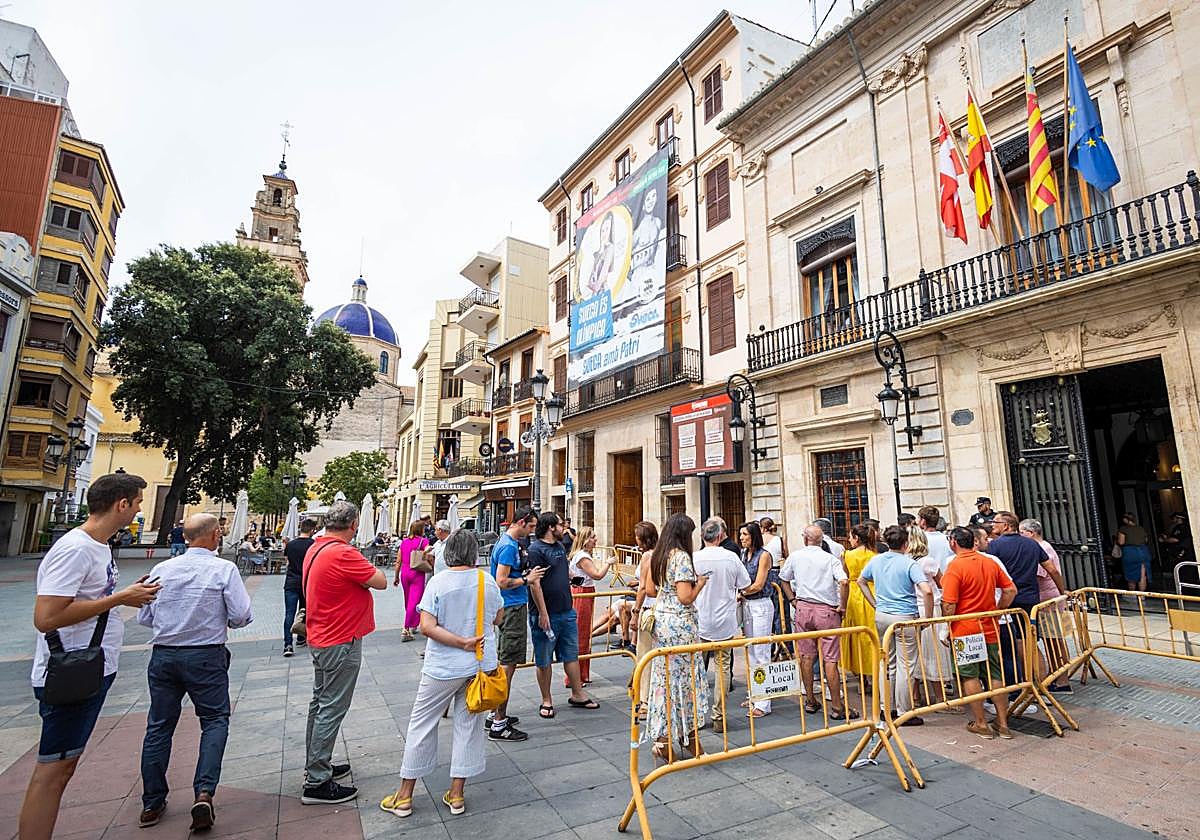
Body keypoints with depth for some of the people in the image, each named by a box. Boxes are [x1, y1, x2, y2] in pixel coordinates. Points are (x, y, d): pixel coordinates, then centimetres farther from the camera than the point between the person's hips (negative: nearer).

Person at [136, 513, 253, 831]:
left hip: (163, 655, 4)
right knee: (215, 721, 9)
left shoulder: (161, 570, 0)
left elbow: (144, 617, 7)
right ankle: (204, 792, -2)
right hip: (206, 656, -4)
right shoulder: (224, 569, -12)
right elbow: (242, 616, -13)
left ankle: (152, 803, 25)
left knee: (159, 725, 16)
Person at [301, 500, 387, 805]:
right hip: (340, 643, -10)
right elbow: (381, 581, -22)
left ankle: (316, 766, 35)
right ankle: (317, 784, 9)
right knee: (332, 709, 0)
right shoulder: (344, 554, -26)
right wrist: (371, 570, -2)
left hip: (320, 638, 10)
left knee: (320, 703, 20)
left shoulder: (315, 549, 5)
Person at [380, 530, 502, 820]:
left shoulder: (439, 582, -14)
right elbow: (498, 618, 9)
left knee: (421, 724, 13)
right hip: (482, 665, 3)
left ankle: (404, 796, 25)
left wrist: (462, 642, -17)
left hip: (443, 667, -3)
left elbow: (427, 627, -21)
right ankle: (457, 794, 25)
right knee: (468, 724, 14)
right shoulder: (488, 581, -5)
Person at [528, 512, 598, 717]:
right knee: (544, 661, 8)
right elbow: (535, 584, -20)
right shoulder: (536, 549, -16)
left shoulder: (560, 546, 11)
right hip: (546, 615, -8)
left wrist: (569, 576, 11)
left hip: (567, 611, 8)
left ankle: (577, 695, 28)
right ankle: (546, 701, 22)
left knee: (571, 655, 15)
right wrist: (543, 613, -21)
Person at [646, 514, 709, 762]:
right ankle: (688, 733, 20)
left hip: (661, 619, 8)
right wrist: (700, 583, -3)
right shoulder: (682, 557, -16)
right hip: (680, 623, -8)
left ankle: (661, 738, 20)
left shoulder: (657, 556, 9)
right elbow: (686, 597, -19)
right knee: (685, 677, 6)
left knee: (663, 678, 12)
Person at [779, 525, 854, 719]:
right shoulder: (831, 559, -7)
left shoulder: (795, 556, 3)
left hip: (803, 608, 3)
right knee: (830, 659, 1)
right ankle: (837, 707, 6)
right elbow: (844, 582, -20)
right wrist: (842, 607, -9)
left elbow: (784, 579, 14)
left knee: (806, 656, 11)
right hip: (827, 610, -3)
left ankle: (810, 701, 21)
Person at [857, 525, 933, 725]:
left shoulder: (876, 560, 5)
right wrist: (928, 617, -11)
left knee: (887, 662, 17)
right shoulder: (909, 563, -12)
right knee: (906, 667, 4)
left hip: (881, 616, 5)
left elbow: (861, 581, 18)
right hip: (905, 618, -5)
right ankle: (903, 713, 11)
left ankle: (885, 707, 24)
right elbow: (927, 591, -23)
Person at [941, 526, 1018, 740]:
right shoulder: (990, 563, 4)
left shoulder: (955, 566, -17)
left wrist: (946, 627, -6)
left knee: (970, 677, 5)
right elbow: (1011, 589, 9)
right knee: (995, 675, 13)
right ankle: (1003, 723, 20)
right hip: (990, 629, 6)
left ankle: (981, 724, 12)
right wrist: (997, 611, 14)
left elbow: (949, 605, -18)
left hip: (964, 630, -6)